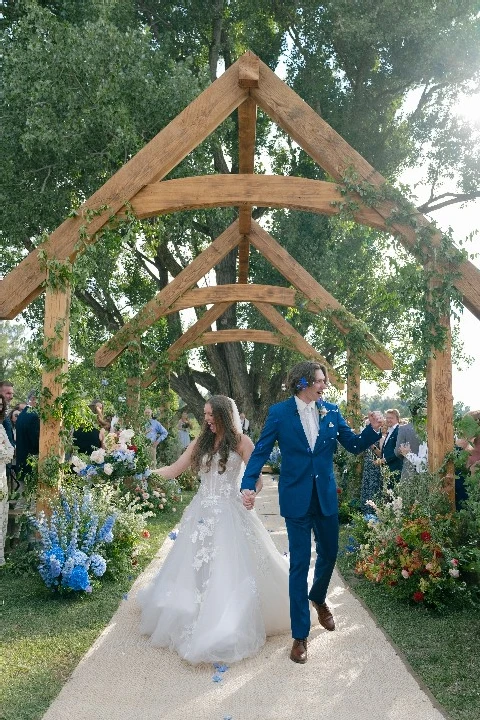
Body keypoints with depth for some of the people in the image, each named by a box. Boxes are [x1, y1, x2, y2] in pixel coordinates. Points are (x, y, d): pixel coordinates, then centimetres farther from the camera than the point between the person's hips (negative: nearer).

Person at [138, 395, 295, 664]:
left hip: (229, 513, -4)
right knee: (195, 568, 6)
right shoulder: (201, 442, 9)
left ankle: (232, 629, 7)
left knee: (230, 569, -4)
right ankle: (194, 624, 21)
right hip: (202, 511, 4)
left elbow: (257, 478, -6)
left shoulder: (241, 441, -3)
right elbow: (174, 470, 11)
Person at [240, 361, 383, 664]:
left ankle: (318, 598, 49)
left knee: (329, 554, 17)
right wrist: (248, 485, -18)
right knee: (300, 564, 2)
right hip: (296, 498, -3)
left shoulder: (331, 411, 1)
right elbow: (261, 452, -6)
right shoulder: (280, 412, -8)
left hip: (326, 496, 4)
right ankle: (300, 635, 14)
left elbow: (353, 445, 3)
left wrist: (373, 430, -16)